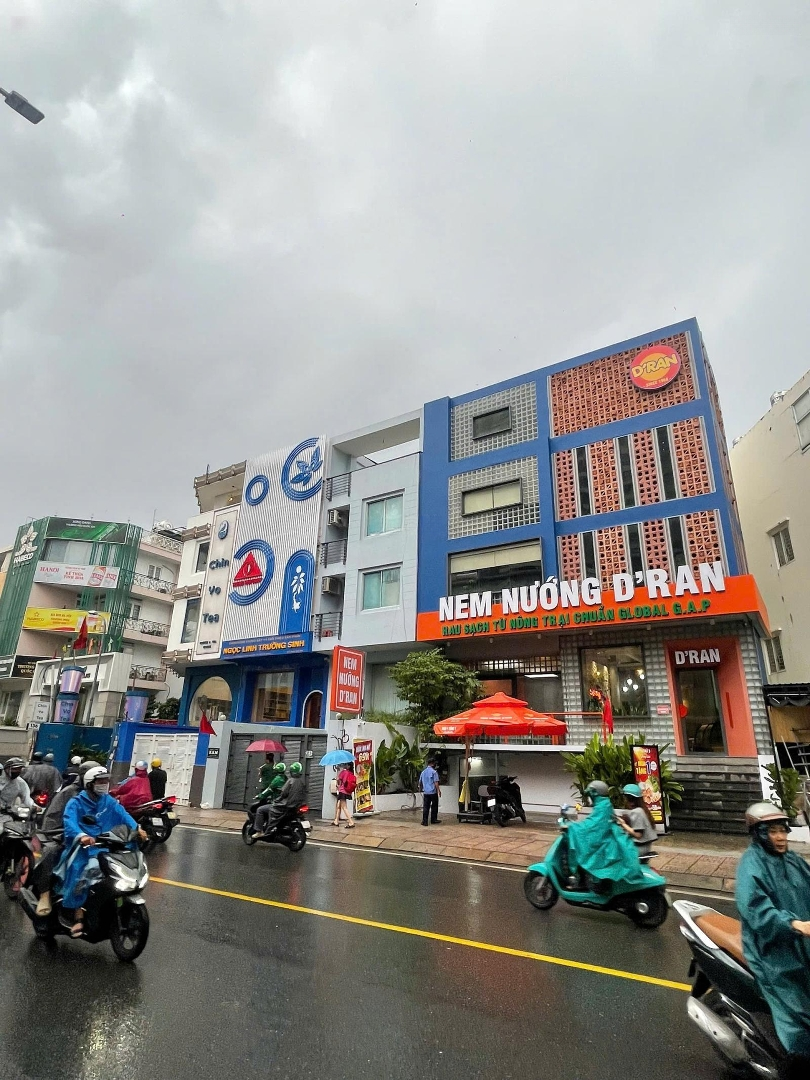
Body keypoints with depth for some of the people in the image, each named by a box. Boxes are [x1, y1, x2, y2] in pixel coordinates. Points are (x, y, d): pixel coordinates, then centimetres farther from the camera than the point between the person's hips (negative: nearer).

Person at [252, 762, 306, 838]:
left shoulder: (291, 781, -15)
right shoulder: (302, 782, 5)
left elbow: (283, 793, -15)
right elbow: (304, 797, 9)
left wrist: (276, 801, 0)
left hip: (285, 806, -8)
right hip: (295, 807, 8)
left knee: (260, 810, 2)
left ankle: (259, 831, -2)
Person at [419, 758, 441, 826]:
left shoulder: (423, 772, 11)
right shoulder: (434, 772, -8)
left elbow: (420, 782, 20)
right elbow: (436, 782, -15)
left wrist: (420, 789, 34)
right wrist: (439, 791, -11)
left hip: (425, 792, 4)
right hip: (433, 792, -4)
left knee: (425, 807, 4)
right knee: (434, 806, 11)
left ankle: (424, 821, -2)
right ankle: (433, 820, 17)